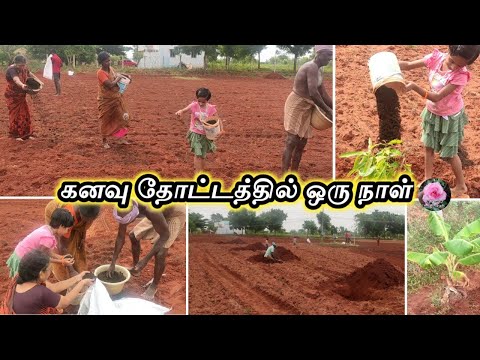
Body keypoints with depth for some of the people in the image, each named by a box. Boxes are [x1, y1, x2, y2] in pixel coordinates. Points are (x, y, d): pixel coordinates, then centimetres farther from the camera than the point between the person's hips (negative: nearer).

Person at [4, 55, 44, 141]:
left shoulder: (24, 68, -3)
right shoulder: (11, 69, -25)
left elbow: (31, 75, 17)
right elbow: (16, 79, -45)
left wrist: (39, 82, 2)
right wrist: (22, 85, -64)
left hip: (21, 95, 7)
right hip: (12, 96, -7)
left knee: (25, 114, 9)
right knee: (15, 115, 1)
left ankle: (26, 134, 19)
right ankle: (16, 134, 13)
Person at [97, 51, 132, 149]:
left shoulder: (111, 68, 2)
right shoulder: (100, 73, -21)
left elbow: (117, 74, 21)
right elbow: (110, 85, -29)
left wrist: (126, 76, 2)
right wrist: (118, 78, -16)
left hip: (116, 98, 7)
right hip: (106, 100, -7)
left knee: (121, 117, 9)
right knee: (105, 120, 4)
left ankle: (121, 138, 20)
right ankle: (105, 141, 16)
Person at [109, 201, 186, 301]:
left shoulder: (152, 212, -42)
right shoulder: (126, 211, -22)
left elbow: (165, 235, -28)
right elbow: (120, 237, -8)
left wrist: (146, 260, -28)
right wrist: (113, 263, -6)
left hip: (176, 214, -7)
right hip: (161, 212, 7)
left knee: (160, 254, -15)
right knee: (133, 236, 9)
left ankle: (154, 286, 8)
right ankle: (136, 268, 32)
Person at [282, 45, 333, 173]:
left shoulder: (319, 70, 12)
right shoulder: (312, 68, -20)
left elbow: (323, 94, 15)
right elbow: (313, 93, -30)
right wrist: (328, 111, -22)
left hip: (306, 108, 10)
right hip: (296, 105, -10)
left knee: (302, 141, 11)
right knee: (292, 141, -12)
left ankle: (294, 173, 19)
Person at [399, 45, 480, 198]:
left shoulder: (460, 75, -33)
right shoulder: (436, 57, -19)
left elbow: (437, 97, -33)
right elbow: (409, 65, -13)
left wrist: (414, 87, -42)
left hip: (450, 117, -5)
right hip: (432, 112, 5)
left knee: (449, 154, 9)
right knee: (429, 146, 19)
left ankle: (461, 185, 31)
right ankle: (427, 179, 39)